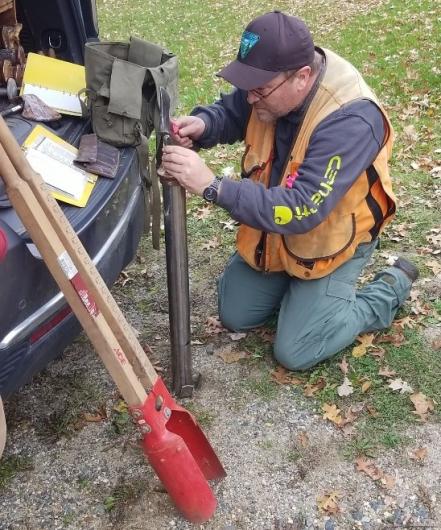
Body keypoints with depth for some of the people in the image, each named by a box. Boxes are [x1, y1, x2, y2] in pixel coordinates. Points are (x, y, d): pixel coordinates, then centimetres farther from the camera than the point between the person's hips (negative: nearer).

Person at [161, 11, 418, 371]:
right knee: (235, 316, 11)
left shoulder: (351, 121, -37)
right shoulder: (270, 81, -16)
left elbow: (300, 211, -41)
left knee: (294, 352, -2)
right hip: (275, 227, 7)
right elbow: (230, 113, 3)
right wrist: (202, 124, -22)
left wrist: (212, 186, -46)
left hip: (331, 240, -6)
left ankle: (390, 290, 14)